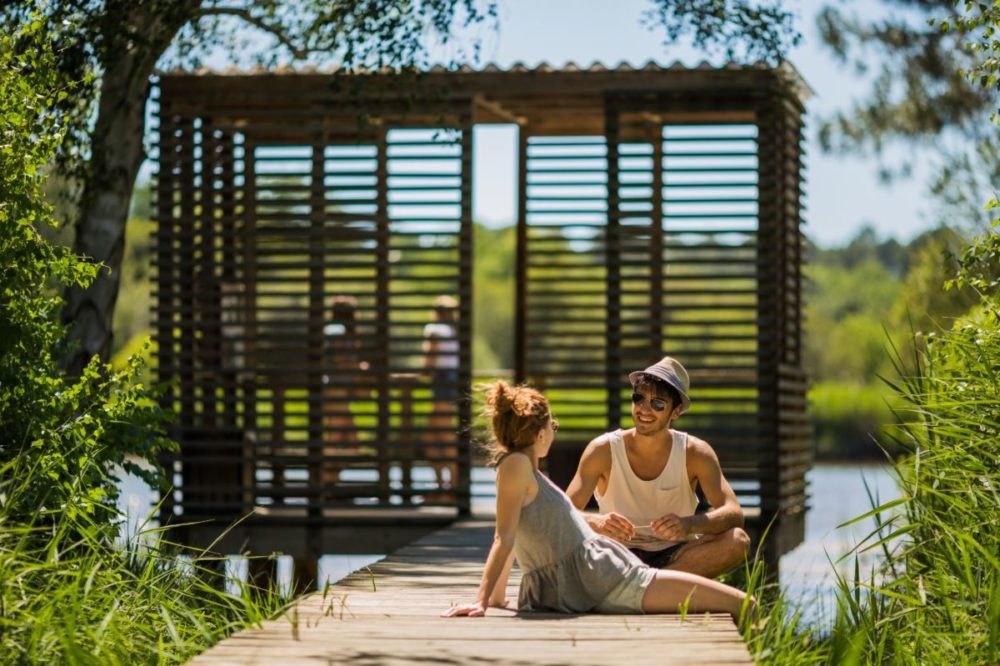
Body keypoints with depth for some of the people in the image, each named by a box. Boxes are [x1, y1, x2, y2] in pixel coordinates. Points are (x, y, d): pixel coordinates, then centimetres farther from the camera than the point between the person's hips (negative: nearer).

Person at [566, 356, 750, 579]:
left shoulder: (695, 453, -8)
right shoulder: (603, 450, -10)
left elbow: (734, 513, -18)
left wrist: (689, 524, -39)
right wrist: (595, 522, -40)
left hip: (677, 556, 1)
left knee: (737, 541, -28)